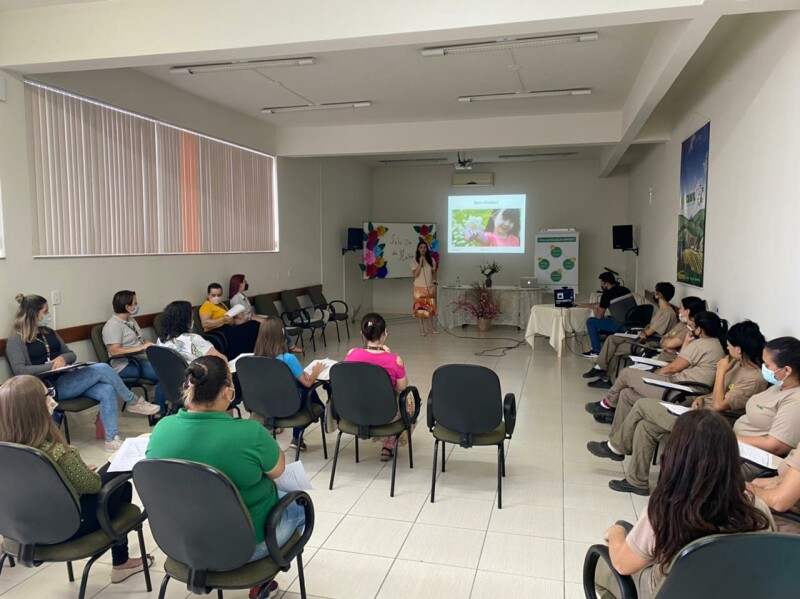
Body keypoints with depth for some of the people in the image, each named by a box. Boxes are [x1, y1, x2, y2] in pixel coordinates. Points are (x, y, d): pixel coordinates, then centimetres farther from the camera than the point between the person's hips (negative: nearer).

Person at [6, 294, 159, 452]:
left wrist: (62, 358, -6)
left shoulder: (48, 332, 16)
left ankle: (112, 440, -21)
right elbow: (20, 371, -17)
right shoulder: (16, 340, -5)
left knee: (107, 390, -22)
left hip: (67, 379, 7)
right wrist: (51, 366, -22)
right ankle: (134, 402, -6)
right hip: (51, 387, -7)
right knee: (102, 369, -25)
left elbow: (71, 354, 17)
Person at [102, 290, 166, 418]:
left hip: (141, 359, 9)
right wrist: (140, 348, -25)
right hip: (126, 365, -9)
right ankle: (161, 411, -15)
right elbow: (114, 351, -21)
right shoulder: (113, 325, -11)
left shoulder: (131, 320, 18)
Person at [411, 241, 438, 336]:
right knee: (420, 307, 0)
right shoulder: (415, 261, -4)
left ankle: (431, 327, 15)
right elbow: (415, 274, -13)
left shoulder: (431, 259, 4)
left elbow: (433, 273, 11)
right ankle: (422, 328, 8)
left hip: (430, 287, 2)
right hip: (419, 287, -2)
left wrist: (434, 282, -3)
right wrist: (420, 263, -20)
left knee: (430, 307, 3)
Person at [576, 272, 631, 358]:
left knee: (590, 321, 6)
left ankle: (596, 351, 10)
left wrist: (596, 312, 21)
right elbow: (601, 305, 25)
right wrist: (583, 305, 31)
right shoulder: (626, 290, 15)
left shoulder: (607, 294, -10)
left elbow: (599, 316, -3)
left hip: (619, 325, -9)